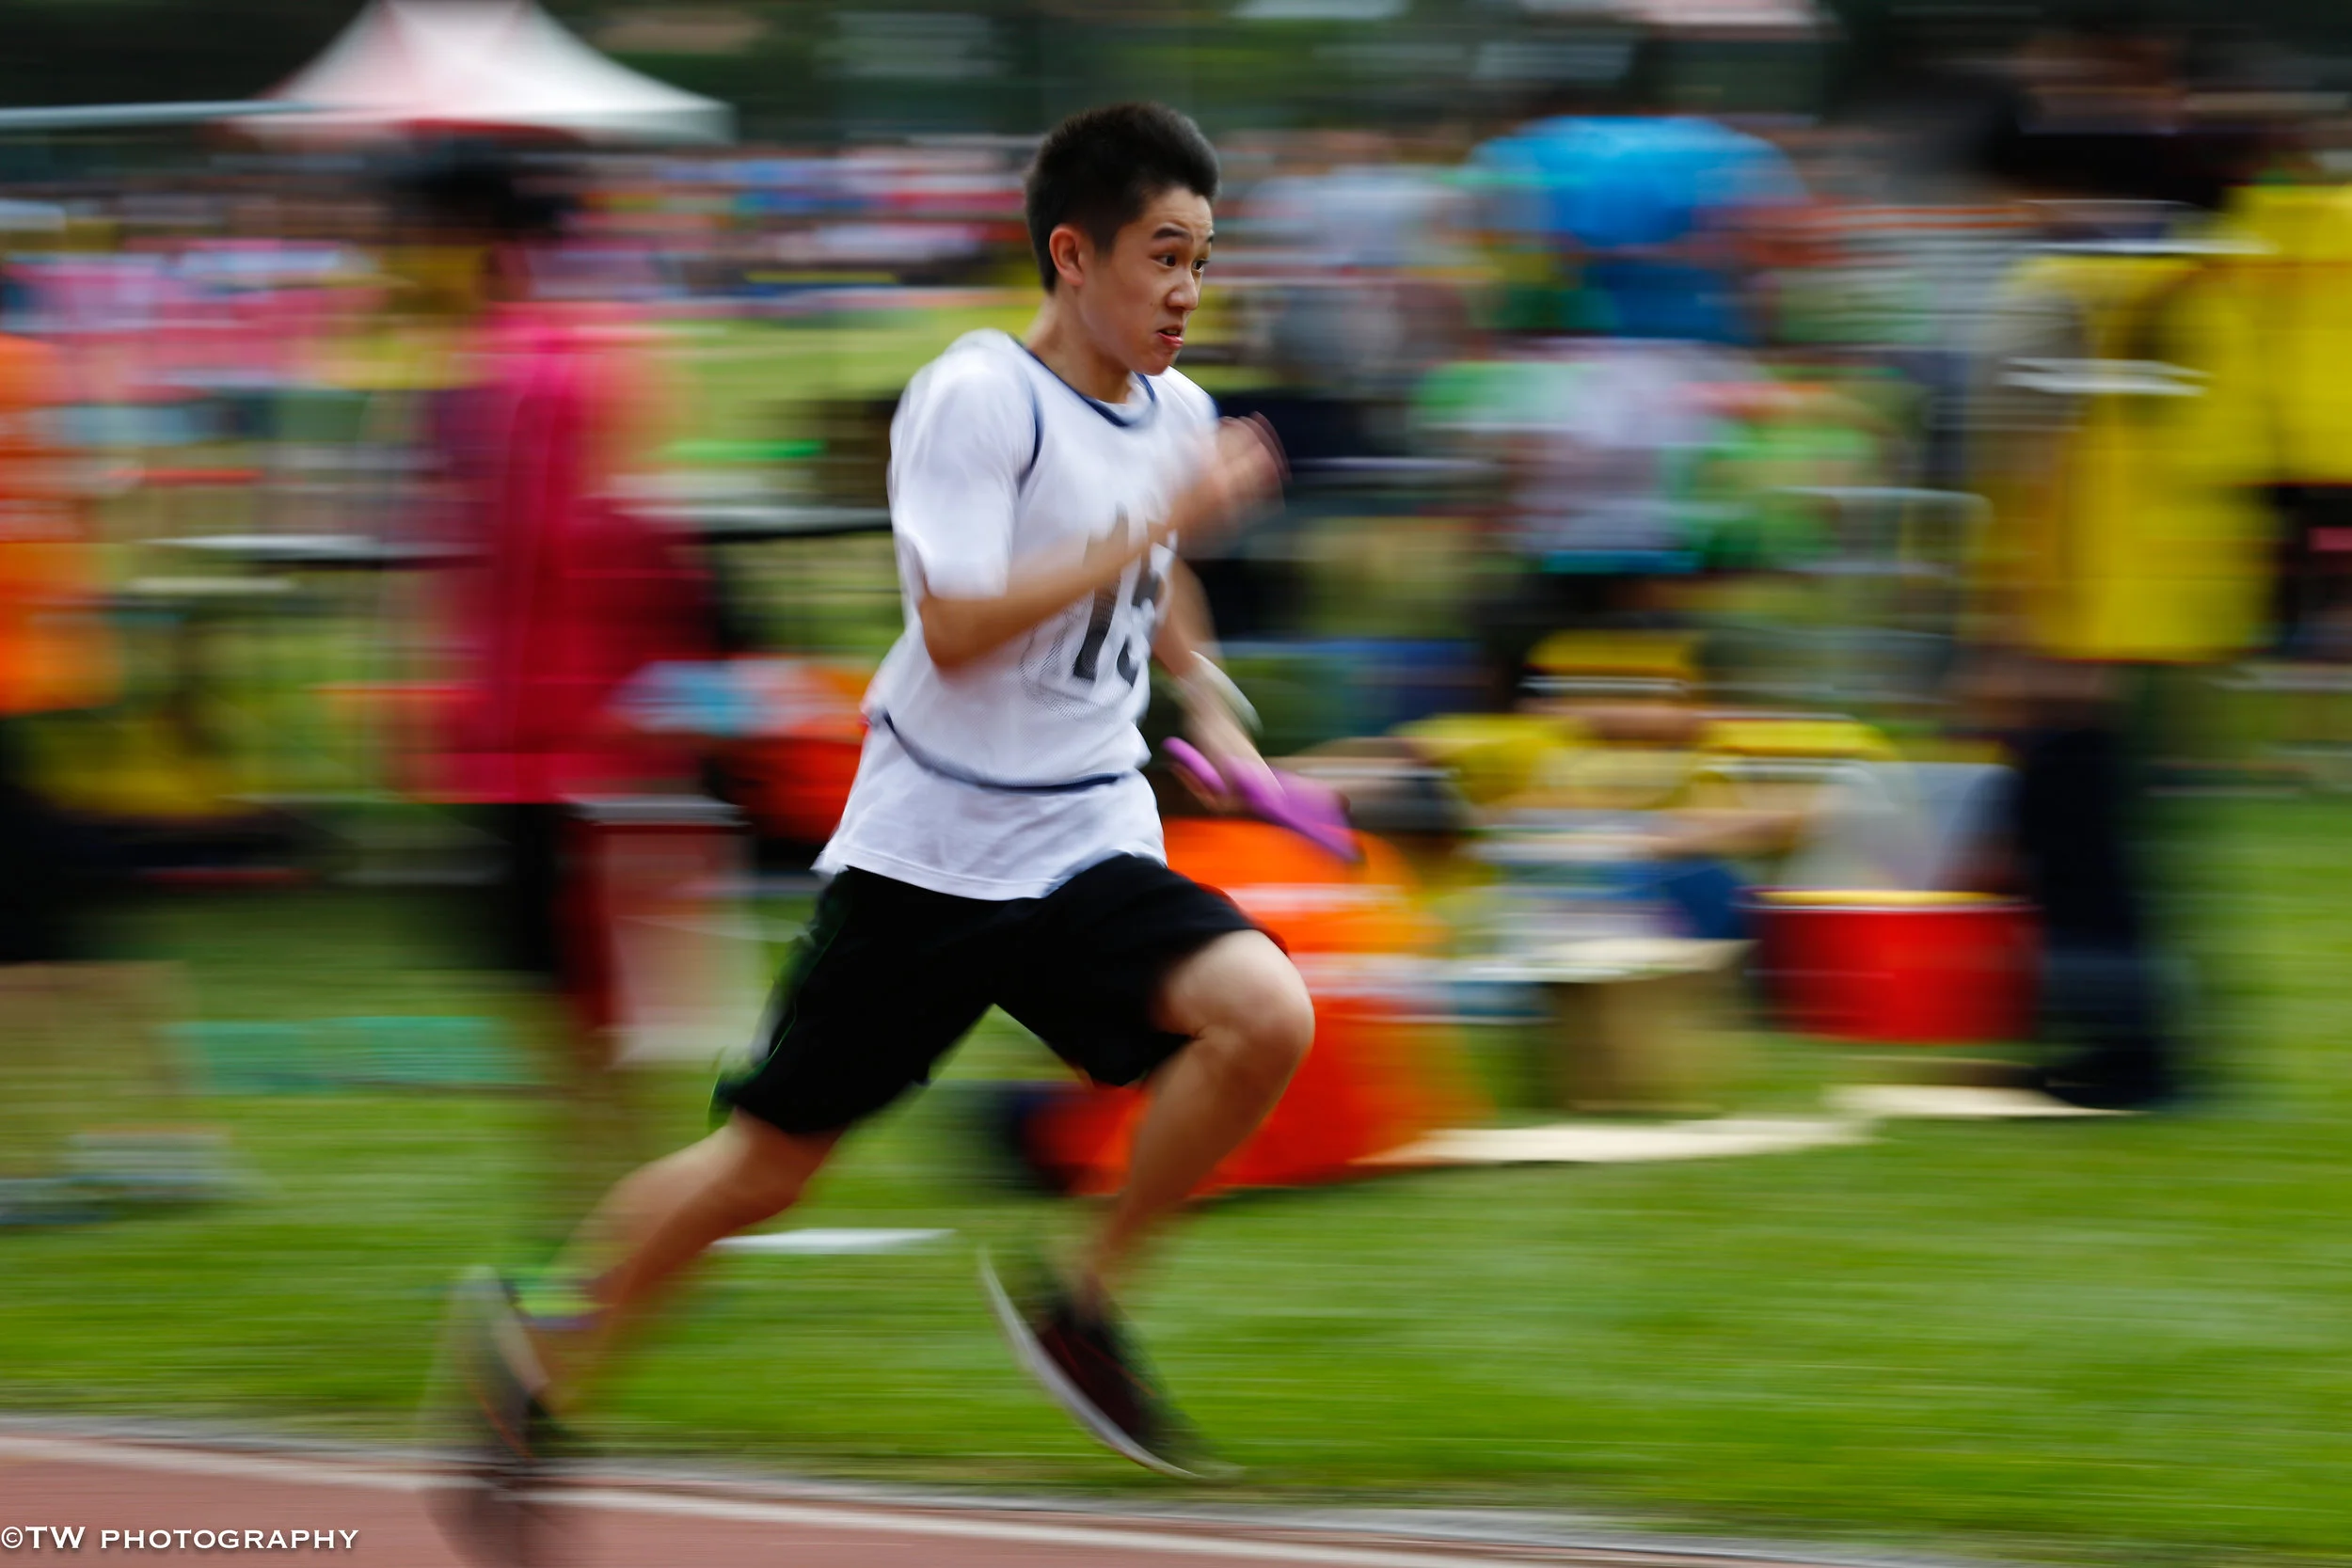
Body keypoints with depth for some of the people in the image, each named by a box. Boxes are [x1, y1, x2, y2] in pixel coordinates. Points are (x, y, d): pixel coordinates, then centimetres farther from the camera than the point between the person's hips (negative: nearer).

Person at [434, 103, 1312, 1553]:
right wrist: (1167, 517, -27)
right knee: (767, 1168, 2)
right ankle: (538, 1354, 27)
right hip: (927, 850, -5)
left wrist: (1207, 697, 22)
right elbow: (959, 629, -27)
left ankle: (1081, 1306, -5)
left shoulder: (1174, 414, 6)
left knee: (1267, 1014, -21)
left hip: (1092, 848, 5)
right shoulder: (975, 400, -16)